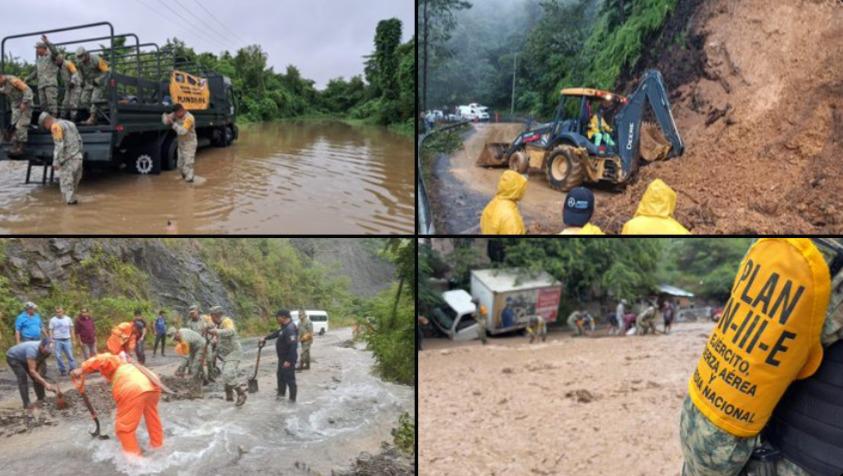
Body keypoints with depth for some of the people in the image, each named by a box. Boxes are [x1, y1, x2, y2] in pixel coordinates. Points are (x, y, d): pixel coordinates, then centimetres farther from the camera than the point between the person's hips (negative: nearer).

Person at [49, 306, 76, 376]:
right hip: (57, 340, 0)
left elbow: (71, 330, 9)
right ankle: (62, 370, 10)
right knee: (58, 356, -1)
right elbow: (51, 330, 2)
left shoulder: (68, 319, 5)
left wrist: (73, 340, 8)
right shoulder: (53, 320, 1)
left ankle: (73, 369, 4)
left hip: (67, 340, 1)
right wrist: (51, 340, -10)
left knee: (70, 356, -1)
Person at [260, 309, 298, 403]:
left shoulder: (290, 329, -25)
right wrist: (265, 338, 26)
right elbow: (276, 334, 28)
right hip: (282, 358, 11)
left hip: (288, 359, -11)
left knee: (289, 378, -2)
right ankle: (281, 393, 38)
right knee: (280, 375, 23)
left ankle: (292, 398, 8)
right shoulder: (284, 327, 8)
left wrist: (289, 361, -28)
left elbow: (293, 346, -30)